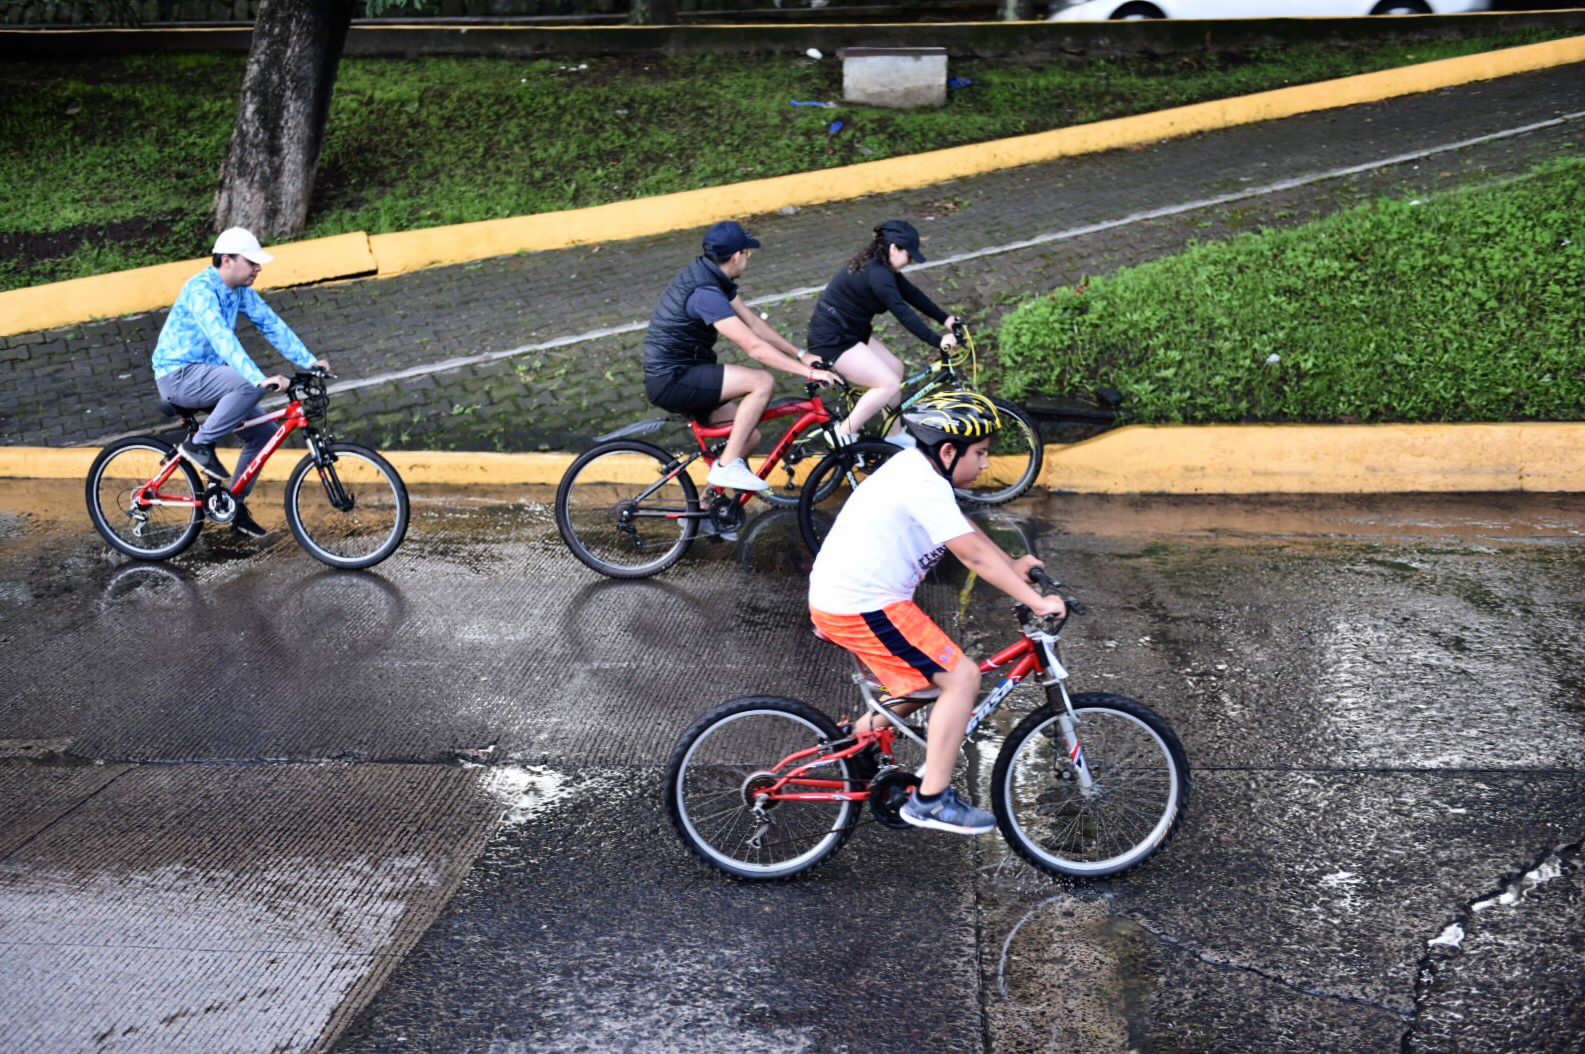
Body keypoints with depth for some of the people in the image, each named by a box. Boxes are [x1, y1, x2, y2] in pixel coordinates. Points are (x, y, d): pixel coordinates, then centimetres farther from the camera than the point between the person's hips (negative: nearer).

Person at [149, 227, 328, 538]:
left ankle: (235, 506, 11)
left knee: (264, 431, -1)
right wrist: (261, 378, -46)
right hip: (178, 375, -9)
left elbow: (272, 324, 4)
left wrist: (309, 361, -8)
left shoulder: (240, 290, 5)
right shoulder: (201, 289, -22)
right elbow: (222, 338, -35)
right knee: (249, 386, -33)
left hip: (205, 376, 9)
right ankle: (199, 444, -14)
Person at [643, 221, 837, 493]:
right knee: (763, 382, -20)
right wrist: (808, 372, -23)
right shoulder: (705, 293, -23)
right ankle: (727, 467, -14)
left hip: (678, 375, 10)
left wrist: (801, 355, 8)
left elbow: (754, 322, 12)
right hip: (672, 381, -10)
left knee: (749, 437, 7)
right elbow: (755, 347, -26)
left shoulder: (712, 276, 8)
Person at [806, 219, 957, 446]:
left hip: (850, 331, 11)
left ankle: (894, 435, 23)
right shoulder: (876, 273, -24)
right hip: (832, 340, -11)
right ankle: (844, 433, -4)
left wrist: (944, 318, 9)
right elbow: (903, 312, -28)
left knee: (895, 368, 13)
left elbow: (912, 294, 12)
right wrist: (937, 341, -27)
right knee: (890, 384, -13)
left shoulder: (880, 266, 8)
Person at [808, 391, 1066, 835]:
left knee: (932, 671, 22)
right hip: (863, 609, -10)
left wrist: (1013, 564, 24)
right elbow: (975, 555, -22)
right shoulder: (924, 486, -19)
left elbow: (965, 527, 24)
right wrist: (1036, 601, -19)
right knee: (962, 676, -9)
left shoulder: (915, 466, 12)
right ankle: (931, 799, -4)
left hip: (836, 596, 10)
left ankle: (858, 737, 31)